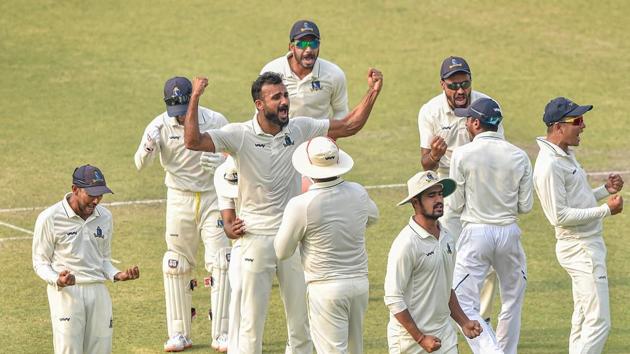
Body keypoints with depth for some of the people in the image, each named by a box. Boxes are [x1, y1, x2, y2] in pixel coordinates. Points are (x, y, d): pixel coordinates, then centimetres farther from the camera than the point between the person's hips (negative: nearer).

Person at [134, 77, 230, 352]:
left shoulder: (216, 122, -12)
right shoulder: (160, 126, -11)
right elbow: (140, 164, -18)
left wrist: (220, 162, -24)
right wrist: (148, 147, -40)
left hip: (213, 197, -1)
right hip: (179, 200, 1)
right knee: (176, 266, 5)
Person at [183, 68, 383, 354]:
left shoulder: (299, 129, 0)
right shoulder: (241, 135, -11)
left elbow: (349, 126, 6)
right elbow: (193, 142, -23)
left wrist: (373, 92, -5)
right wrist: (195, 98, -31)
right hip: (257, 238, -3)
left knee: (301, 317, 11)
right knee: (252, 319, 1)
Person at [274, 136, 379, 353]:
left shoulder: (301, 205, -18)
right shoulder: (358, 193, -2)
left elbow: (282, 252, -6)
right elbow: (372, 217, 23)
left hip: (325, 288, -6)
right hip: (360, 283, 6)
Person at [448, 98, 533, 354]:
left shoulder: (462, 155, -9)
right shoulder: (519, 156, -1)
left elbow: (456, 205, -5)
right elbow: (525, 206, 2)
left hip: (475, 233, -3)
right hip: (509, 233, 3)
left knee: (464, 304, -4)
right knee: (512, 301, 19)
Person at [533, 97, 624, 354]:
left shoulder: (567, 155, 13)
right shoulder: (549, 165, -20)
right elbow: (559, 216, -23)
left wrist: (605, 190, 6)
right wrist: (606, 210, -21)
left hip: (589, 244, 10)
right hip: (580, 247, -10)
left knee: (583, 320, 14)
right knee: (598, 322, -11)